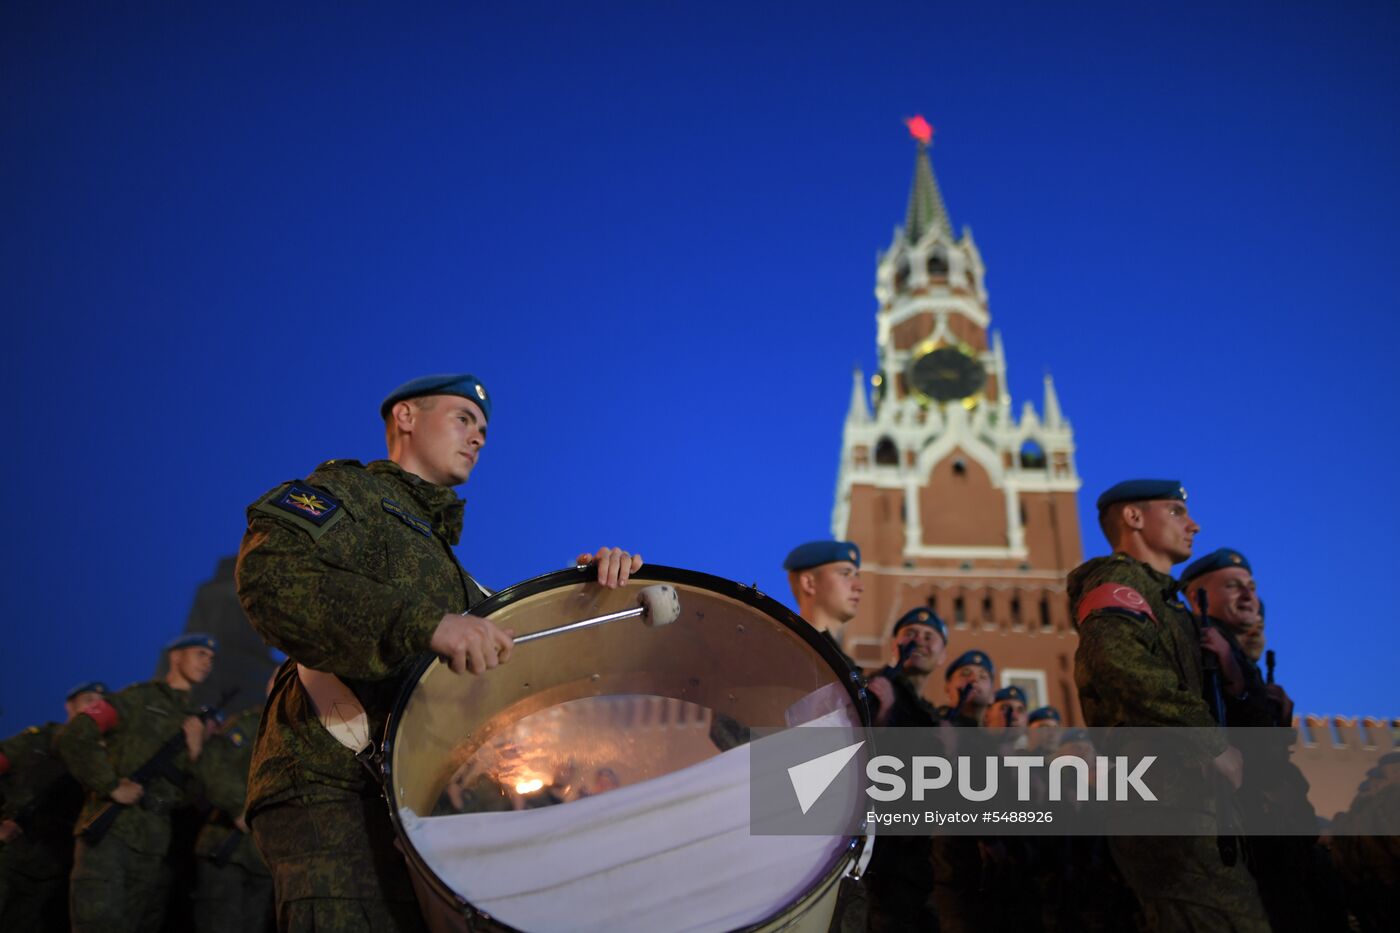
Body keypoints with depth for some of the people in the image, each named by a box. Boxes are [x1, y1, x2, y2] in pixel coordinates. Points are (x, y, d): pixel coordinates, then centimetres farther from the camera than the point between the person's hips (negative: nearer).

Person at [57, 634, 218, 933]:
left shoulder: (197, 721, 18)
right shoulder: (137, 699, 3)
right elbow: (71, 737, -9)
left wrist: (195, 754, -3)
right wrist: (112, 786, -11)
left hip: (154, 845, 6)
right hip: (110, 833, -5)